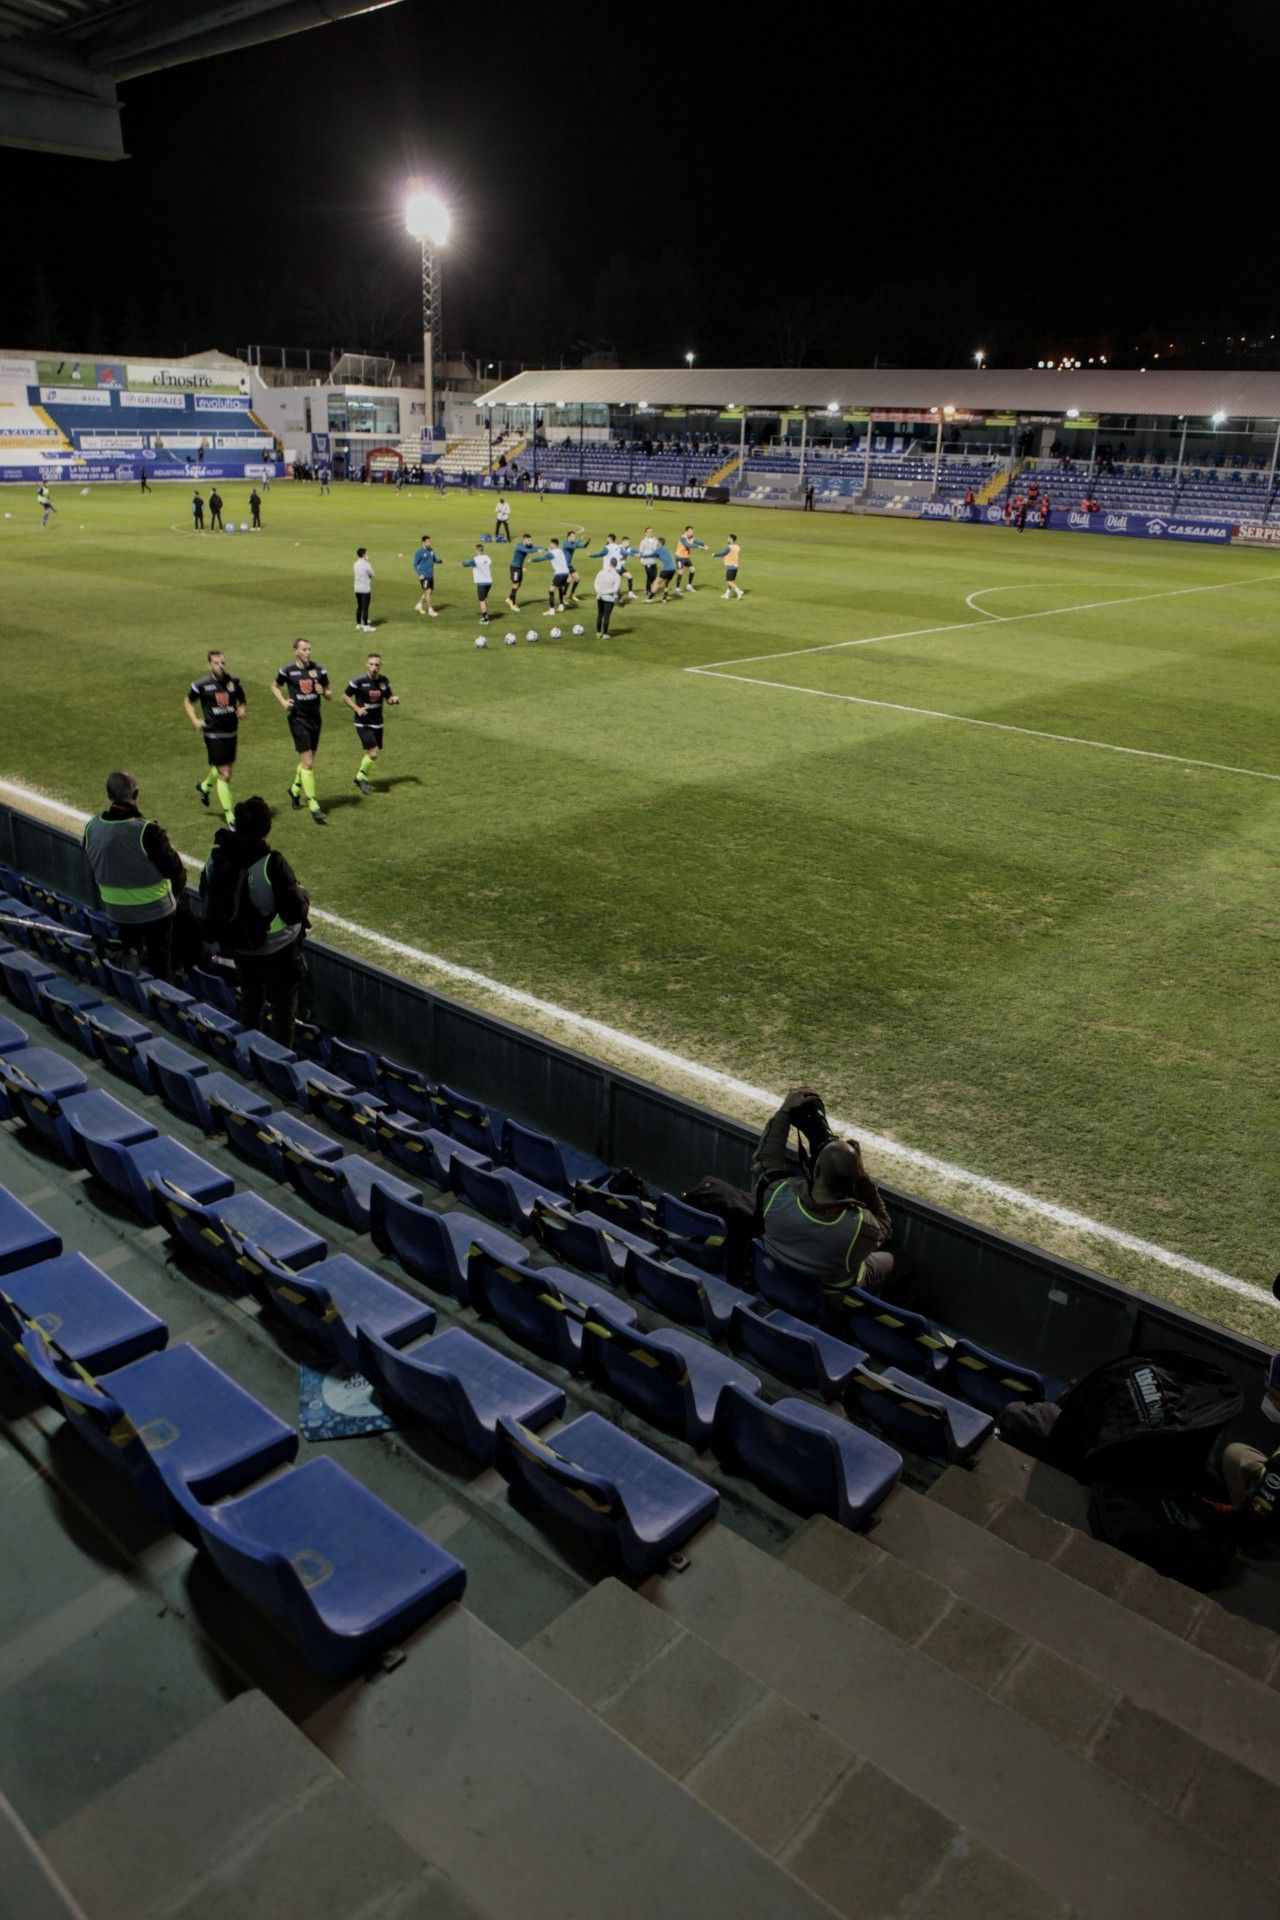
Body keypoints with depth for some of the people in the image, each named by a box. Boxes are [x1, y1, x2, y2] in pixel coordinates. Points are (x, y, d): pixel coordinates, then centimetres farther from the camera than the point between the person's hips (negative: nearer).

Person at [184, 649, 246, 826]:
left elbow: (241, 703, 13)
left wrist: (242, 711, -9)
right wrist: (195, 720, -5)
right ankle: (230, 817, 0)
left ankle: (204, 786, 53)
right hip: (214, 735, -5)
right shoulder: (201, 685, -8)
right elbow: (188, 702, 8)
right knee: (224, 775, -8)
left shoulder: (234, 681, 1)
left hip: (231, 733, 5)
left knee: (225, 769, 20)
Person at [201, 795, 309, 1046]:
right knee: (283, 1007, 13)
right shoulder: (272, 864, -30)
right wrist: (302, 893, -6)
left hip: (238, 948, 6)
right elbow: (296, 911, -26)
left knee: (250, 1001, 27)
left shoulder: (217, 856, -11)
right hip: (276, 951, -6)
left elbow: (206, 895, 6)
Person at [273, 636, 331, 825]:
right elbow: (275, 686, 13)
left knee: (308, 760, 17)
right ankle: (313, 806, -12)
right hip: (298, 719, -4)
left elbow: (329, 695, 9)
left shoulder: (318, 669, 2)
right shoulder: (288, 670, -5)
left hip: (315, 718, 4)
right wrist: (283, 701, -4)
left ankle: (295, 790, 43)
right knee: (308, 763, -12)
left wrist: (323, 692, -14)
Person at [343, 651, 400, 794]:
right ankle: (361, 778, 8)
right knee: (373, 752, -15)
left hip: (377, 722, 6)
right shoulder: (359, 681, -14)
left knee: (375, 753, 12)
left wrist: (394, 699, -10)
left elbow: (388, 698, 14)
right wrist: (357, 708, -17)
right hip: (363, 723, -6)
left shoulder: (384, 680, 1)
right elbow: (345, 695, -4)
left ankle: (361, 778, 34)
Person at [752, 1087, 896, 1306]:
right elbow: (884, 1225, -12)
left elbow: (765, 1158, -13)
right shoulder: (860, 1227, -39)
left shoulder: (779, 1197, -36)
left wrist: (784, 1111, -6)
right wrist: (861, 1173, -20)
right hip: (833, 1303, -2)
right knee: (887, 1259, 27)